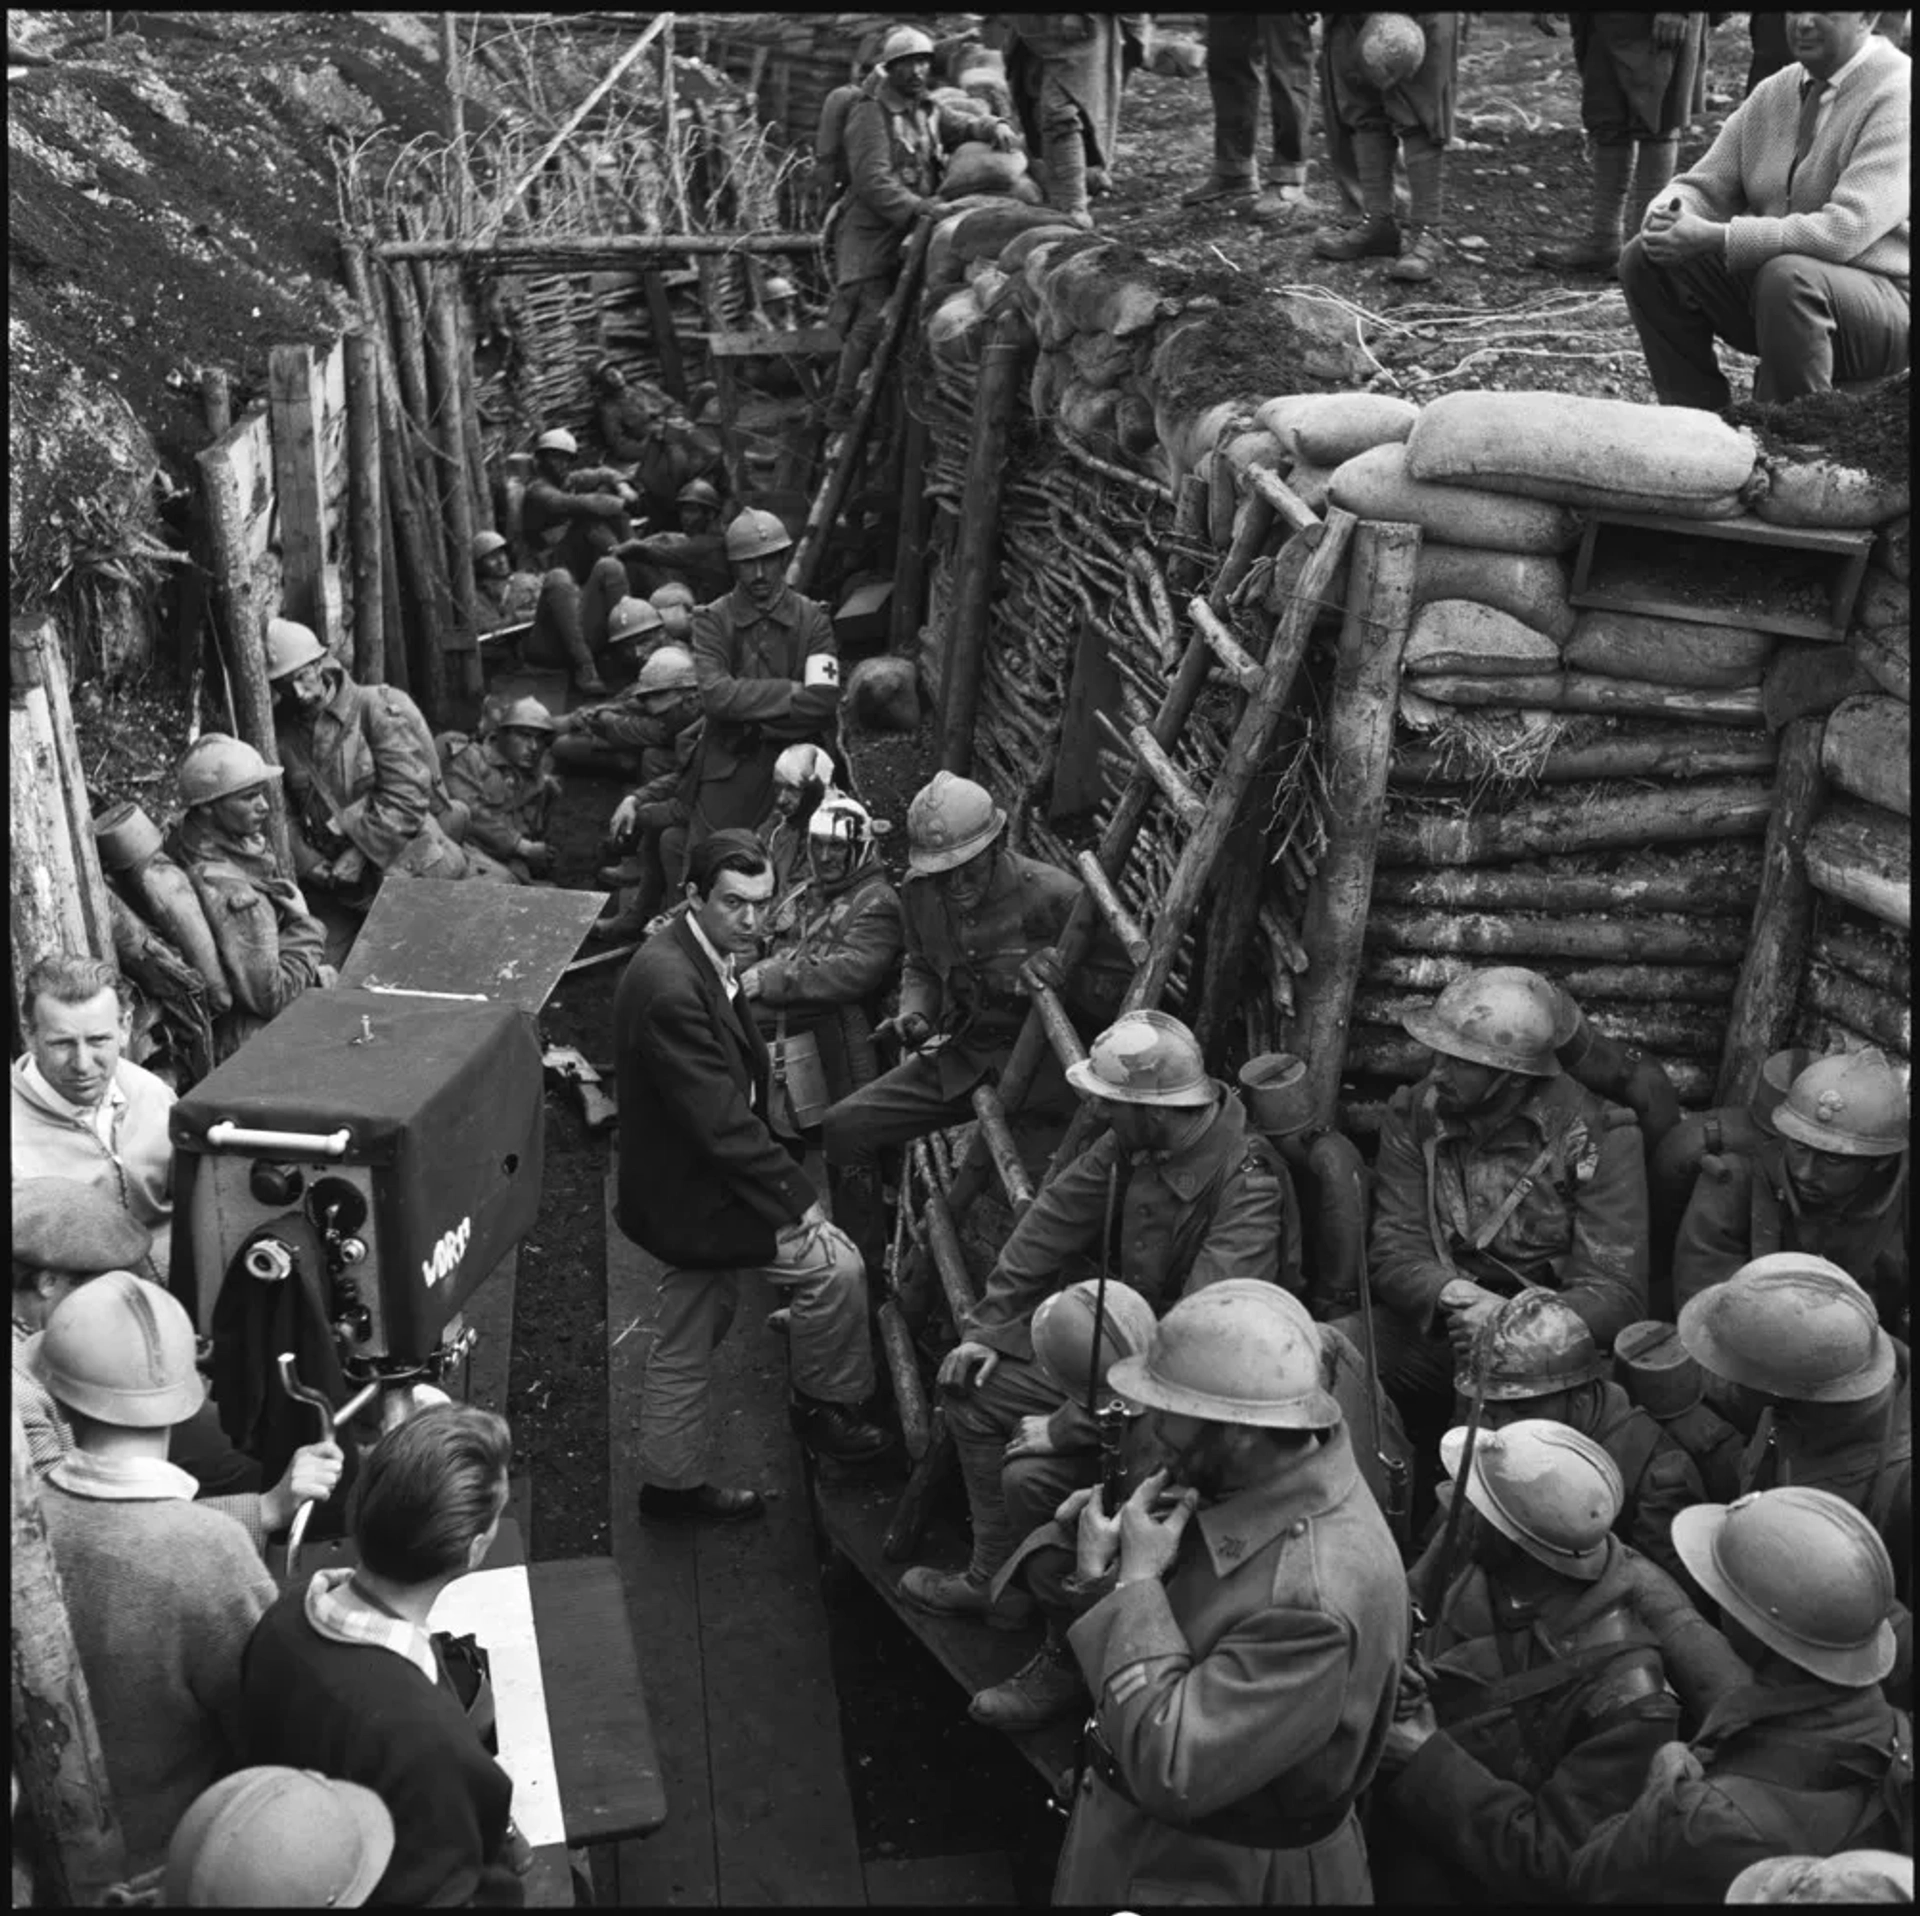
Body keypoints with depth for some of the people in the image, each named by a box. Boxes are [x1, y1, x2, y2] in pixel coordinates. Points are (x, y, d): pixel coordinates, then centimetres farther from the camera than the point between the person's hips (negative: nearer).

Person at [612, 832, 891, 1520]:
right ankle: (823, 1406, 12)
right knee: (835, 1265, -8)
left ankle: (671, 1481, 34)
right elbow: (720, 1121, -28)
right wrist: (795, 1197, -23)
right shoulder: (670, 986, -28)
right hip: (691, 1195, -10)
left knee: (691, 1330, 20)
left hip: (688, 1184, 10)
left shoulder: (702, 960, 4)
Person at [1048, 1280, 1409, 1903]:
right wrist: (1105, 1571, -15)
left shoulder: (1317, 1595, -34)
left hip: (1221, 1879, -7)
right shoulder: (1226, 1479, -9)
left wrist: (1136, 1581, -28)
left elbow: (1172, 1775, -33)